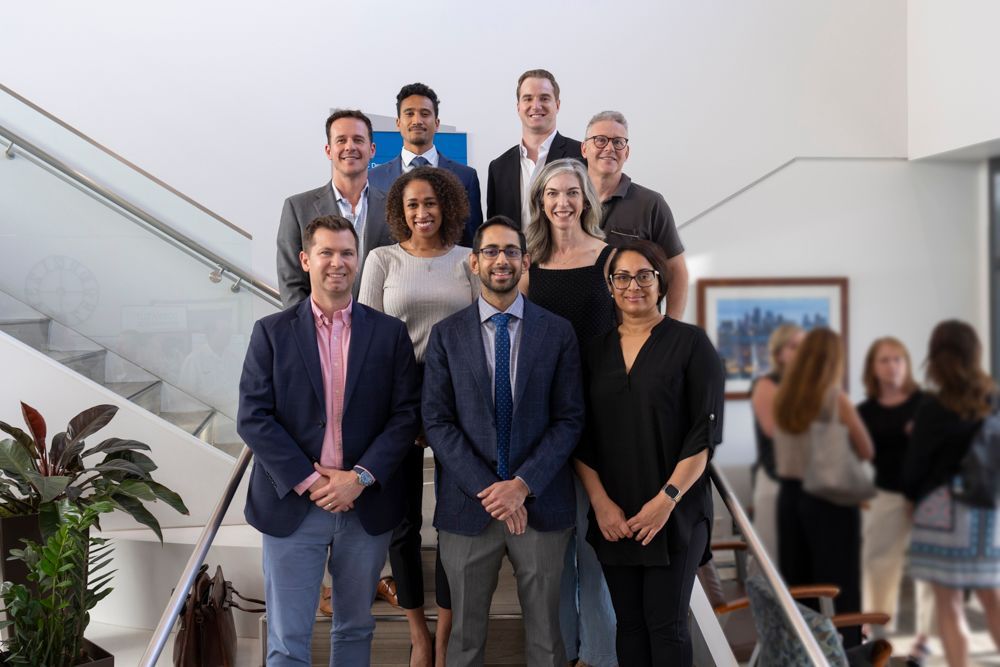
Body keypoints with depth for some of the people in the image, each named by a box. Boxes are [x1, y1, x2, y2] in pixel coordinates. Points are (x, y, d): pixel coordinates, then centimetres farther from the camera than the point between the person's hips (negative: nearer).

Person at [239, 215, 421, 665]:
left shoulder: (389, 333, 3)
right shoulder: (272, 332, 1)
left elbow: (407, 414, -1)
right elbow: (252, 418, -5)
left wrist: (360, 477, -13)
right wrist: (309, 481, -13)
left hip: (367, 506, 2)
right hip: (292, 505, -1)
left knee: (355, 629, 16)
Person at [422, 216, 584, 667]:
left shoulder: (558, 333, 3)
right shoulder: (446, 335, 3)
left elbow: (570, 419, -1)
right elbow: (437, 422, -3)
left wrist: (523, 484, -13)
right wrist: (487, 489, -12)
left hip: (540, 501, 0)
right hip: (468, 505, 0)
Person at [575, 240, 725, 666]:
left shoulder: (690, 343, -2)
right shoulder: (596, 351, 10)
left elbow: (705, 431, -8)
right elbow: (582, 438, 7)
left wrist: (667, 500, -14)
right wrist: (601, 503, -5)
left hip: (675, 514, -4)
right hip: (613, 517, 4)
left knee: (667, 627, -1)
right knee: (629, 624, 10)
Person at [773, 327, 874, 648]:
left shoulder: (782, 398, 3)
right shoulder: (836, 399, -11)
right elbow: (866, 452, -4)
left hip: (789, 494, 5)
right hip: (831, 499, -5)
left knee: (796, 583, 12)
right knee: (838, 586, 3)